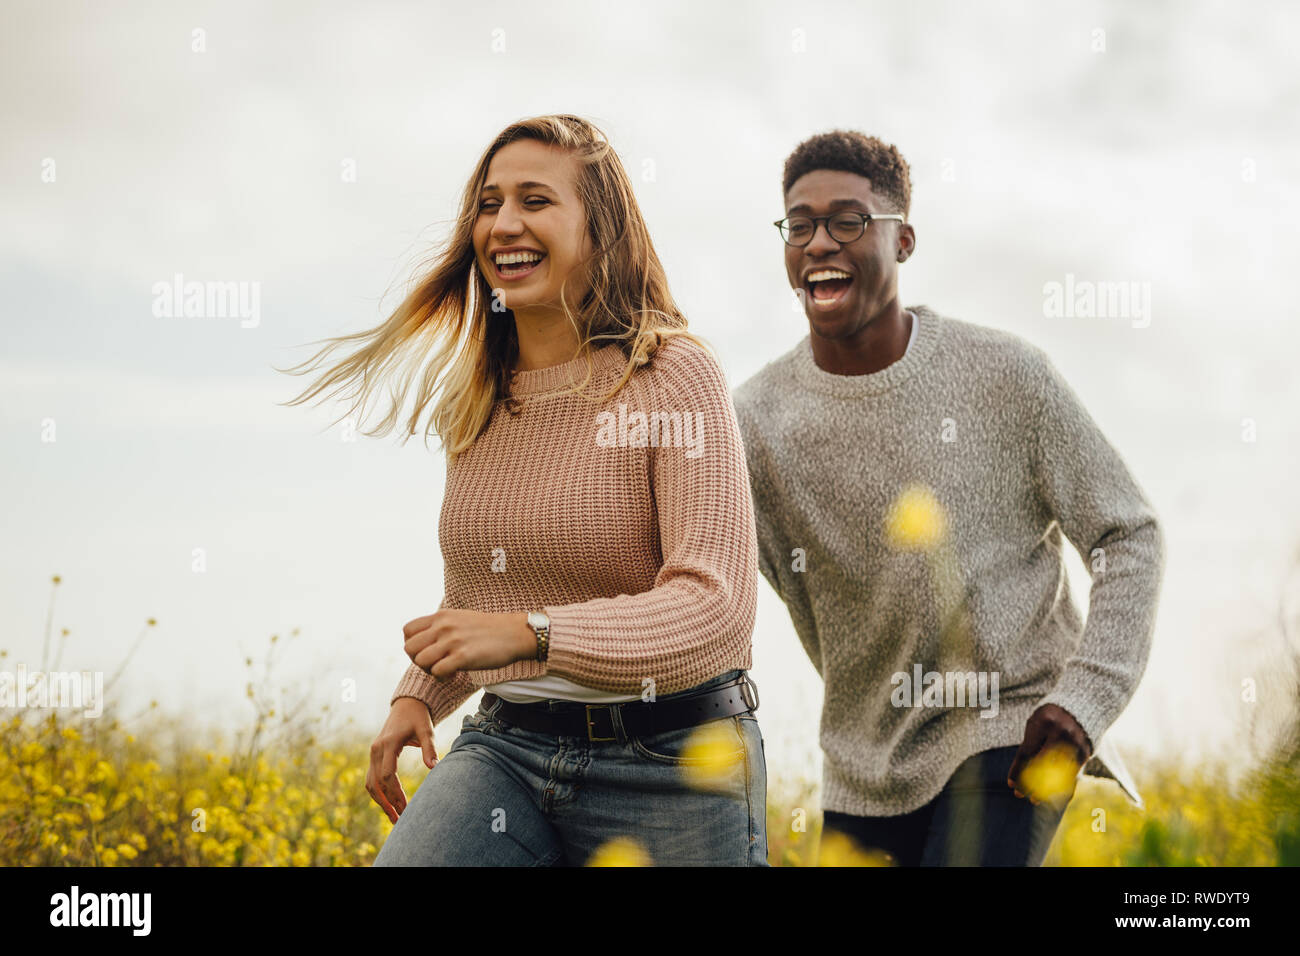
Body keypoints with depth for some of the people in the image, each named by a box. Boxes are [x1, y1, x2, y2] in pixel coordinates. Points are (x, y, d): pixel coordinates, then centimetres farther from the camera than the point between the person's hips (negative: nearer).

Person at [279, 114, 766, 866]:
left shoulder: (675, 379, -9)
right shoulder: (476, 402, 10)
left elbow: (717, 608, -19)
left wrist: (531, 633, -30)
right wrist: (416, 697, 6)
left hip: (671, 761, -4)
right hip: (506, 747, 4)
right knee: (401, 863, -21)